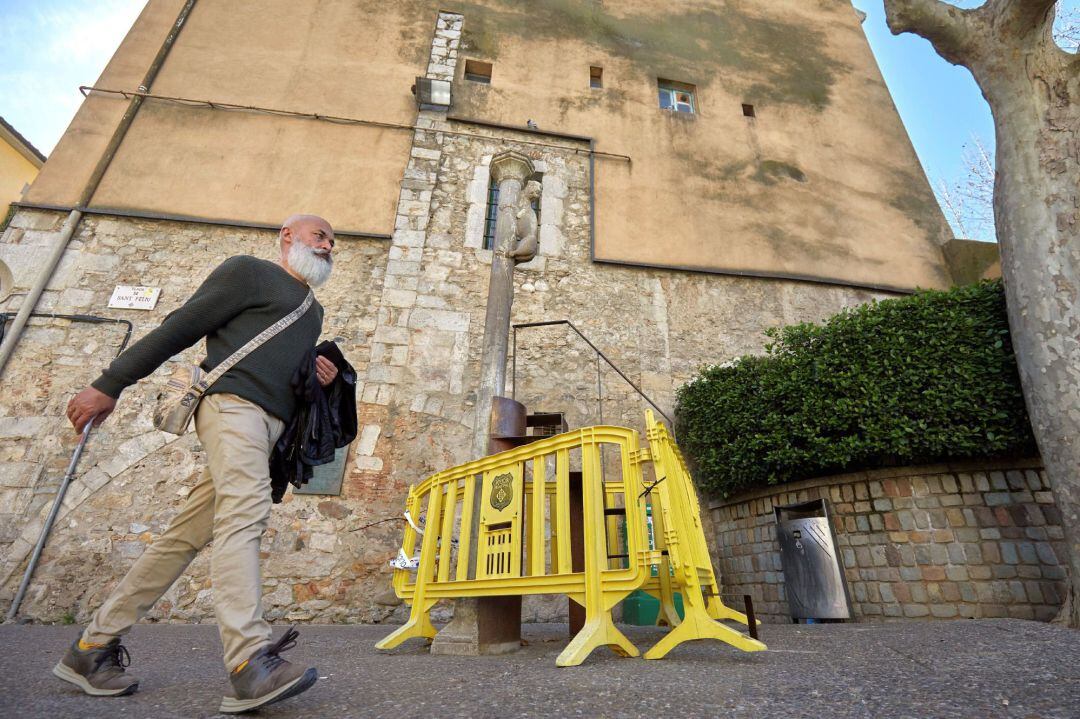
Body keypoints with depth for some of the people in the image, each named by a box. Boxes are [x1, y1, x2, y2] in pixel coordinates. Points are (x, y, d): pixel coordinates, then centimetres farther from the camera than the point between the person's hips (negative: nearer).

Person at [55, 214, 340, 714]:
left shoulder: (312, 312, 29)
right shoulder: (248, 271, 8)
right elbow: (178, 328, 2)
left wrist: (319, 376, 9)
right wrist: (109, 385, -1)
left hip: (267, 424, 7)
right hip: (234, 403, -7)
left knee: (186, 536, 6)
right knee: (244, 514, -23)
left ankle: (92, 648, 16)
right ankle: (251, 664, -30)